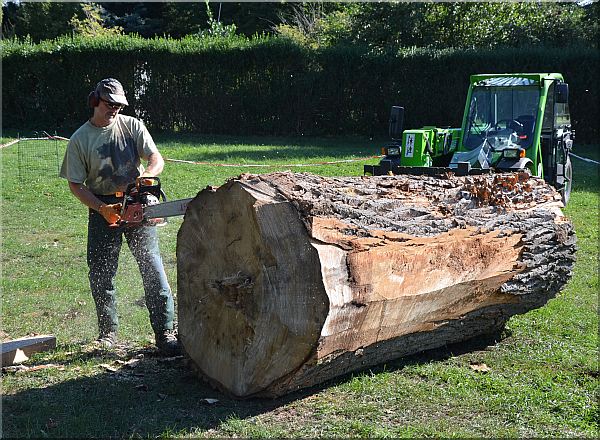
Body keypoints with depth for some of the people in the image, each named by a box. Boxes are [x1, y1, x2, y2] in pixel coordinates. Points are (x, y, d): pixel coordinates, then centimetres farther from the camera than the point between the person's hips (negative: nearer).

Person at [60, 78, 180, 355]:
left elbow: (156, 159, -3)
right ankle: (108, 332, 21)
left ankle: (164, 332, -5)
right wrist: (102, 209, -13)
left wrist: (146, 174, -25)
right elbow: (75, 184, -1)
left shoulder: (133, 126, 3)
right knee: (101, 273, 5)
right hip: (102, 209, 0)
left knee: (152, 266, -7)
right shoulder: (79, 140, 0)